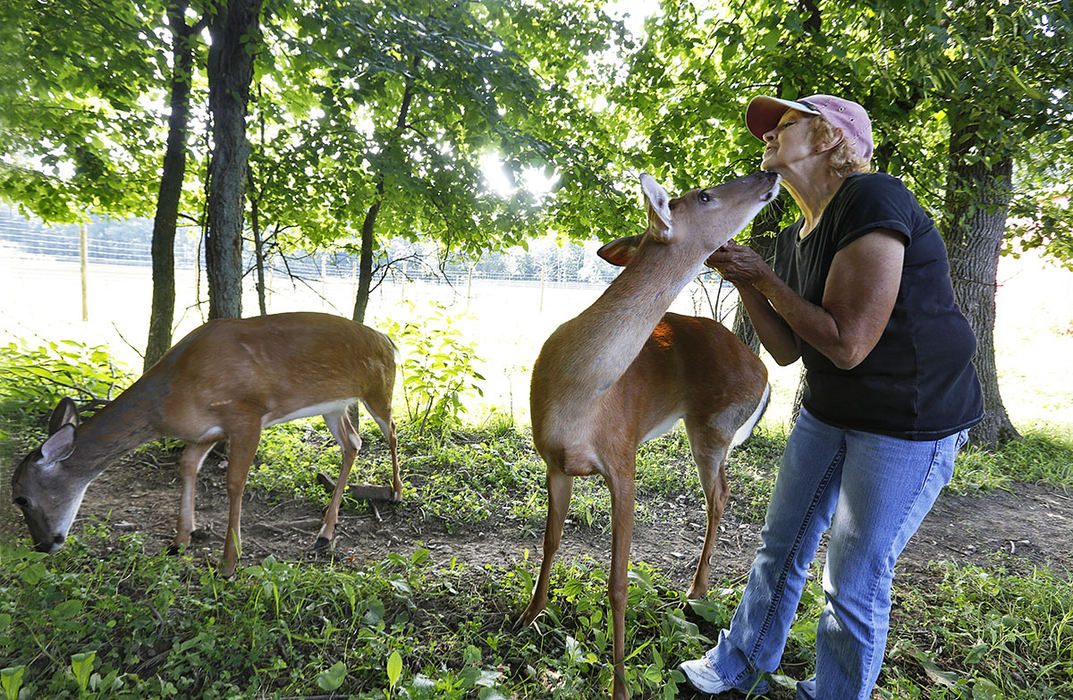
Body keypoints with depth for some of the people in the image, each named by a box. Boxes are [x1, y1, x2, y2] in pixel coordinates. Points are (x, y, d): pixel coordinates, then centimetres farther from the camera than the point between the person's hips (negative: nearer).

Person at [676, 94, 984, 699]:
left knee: (855, 583, 2)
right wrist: (744, 279, -4)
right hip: (828, 412, 8)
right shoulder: (793, 238, 5)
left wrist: (765, 277, -17)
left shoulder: (872, 200, -23)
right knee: (782, 546, 17)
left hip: (912, 420, -8)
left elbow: (846, 344, -27)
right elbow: (787, 350, 7)